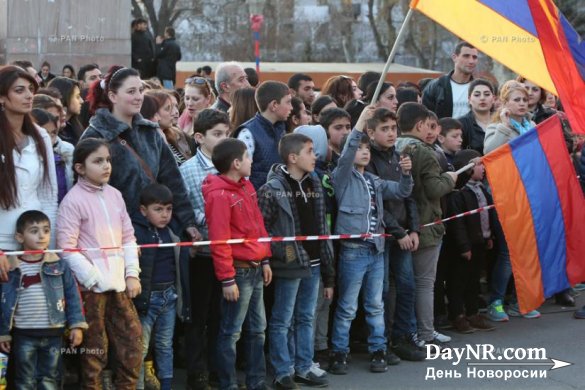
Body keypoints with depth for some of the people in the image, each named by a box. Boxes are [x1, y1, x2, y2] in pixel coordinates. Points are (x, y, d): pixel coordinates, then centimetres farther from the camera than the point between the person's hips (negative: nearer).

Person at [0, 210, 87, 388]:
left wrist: (77, 325, -3)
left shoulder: (58, 265, -1)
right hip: (24, 335, -1)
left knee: (50, 380, 12)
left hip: (54, 334, 1)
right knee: (26, 381, 8)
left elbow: (72, 295, 2)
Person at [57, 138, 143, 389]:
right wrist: (94, 280, -15)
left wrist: (132, 273, 6)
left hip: (118, 282, 6)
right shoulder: (73, 200, -10)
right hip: (91, 286, -6)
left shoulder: (114, 195, 9)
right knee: (94, 347, 2)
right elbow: (67, 248, -14)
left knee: (132, 339, 8)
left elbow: (128, 237, 14)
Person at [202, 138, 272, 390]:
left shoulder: (246, 186, 11)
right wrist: (227, 279, -19)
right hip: (238, 270, -9)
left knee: (257, 328, 15)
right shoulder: (219, 195, -17)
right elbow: (219, 240, -19)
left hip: (255, 268, 9)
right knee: (231, 332, -1)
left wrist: (265, 260, 16)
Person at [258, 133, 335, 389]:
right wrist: (281, 251, -17)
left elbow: (322, 231, 12)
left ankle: (304, 367, 24)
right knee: (282, 320, 3)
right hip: (288, 266, -6)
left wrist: (328, 272, 12)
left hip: (313, 265, 6)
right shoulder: (272, 189, -11)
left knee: (306, 318, 14)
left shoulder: (315, 186, 10)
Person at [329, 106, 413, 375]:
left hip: (376, 249, 6)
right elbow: (346, 156, -21)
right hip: (352, 250, -6)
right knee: (347, 307, 0)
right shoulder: (343, 177, -3)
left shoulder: (374, 181, 15)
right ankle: (339, 353, 8)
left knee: (375, 305, 11)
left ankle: (378, 351, 18)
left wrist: (406, 173, -5)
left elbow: (401, 192, 15)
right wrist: (360, 123, -27)